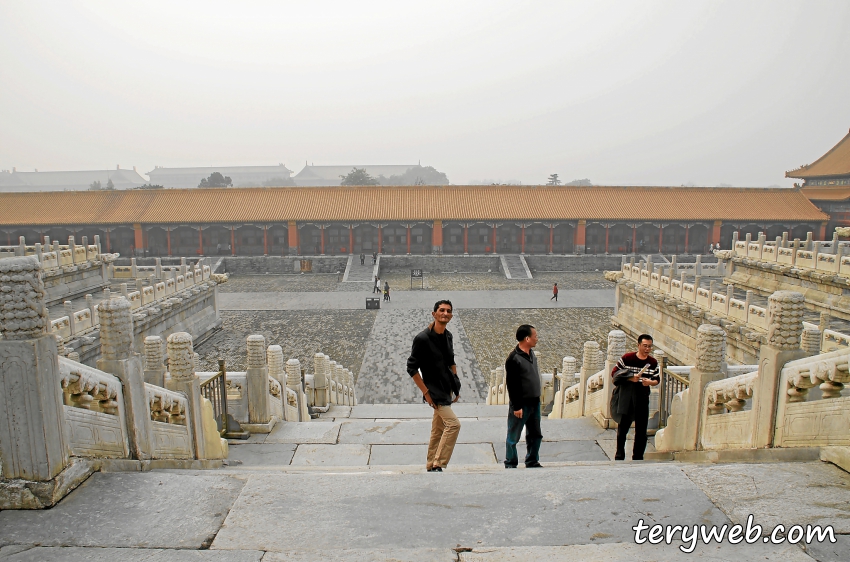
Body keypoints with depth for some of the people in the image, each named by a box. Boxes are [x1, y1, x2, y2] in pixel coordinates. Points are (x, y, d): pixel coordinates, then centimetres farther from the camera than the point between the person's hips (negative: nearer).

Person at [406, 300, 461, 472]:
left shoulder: (448, 336, 7)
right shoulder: (422, 338, -17)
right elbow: (411, 368, -15)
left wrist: (456, 386, 13)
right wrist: (426, 392, -17)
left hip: (446, 389, 8)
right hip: (435, 391, -8)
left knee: (438, 429, 14)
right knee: (453, 424, -17)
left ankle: (431, 467, 25)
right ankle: (437, 465, -7)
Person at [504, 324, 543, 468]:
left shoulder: (531, 354, 8)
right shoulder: (514, 359, -19)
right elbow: (512, 385, -18)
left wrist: (537, 399, 19)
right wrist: (516, 406, -18)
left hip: (534, 403, 8)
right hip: (521, 405, -8)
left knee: (535, 435, 15)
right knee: (513, 437, 5)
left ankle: (532, 462, 29)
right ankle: (510, 464, 18)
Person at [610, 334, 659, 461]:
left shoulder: (653, 363, 2)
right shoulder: (627, 358, -9)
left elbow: (657, 379, 12)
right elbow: (614, 373, -5)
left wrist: (650, 382, -11)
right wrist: (630, 378, -18)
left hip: (643, 398, 3)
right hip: (626, 397, -3)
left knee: (641, 429, 5)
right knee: (623, 426, 5)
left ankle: (638, 457, 19)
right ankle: (619, 456, 20)